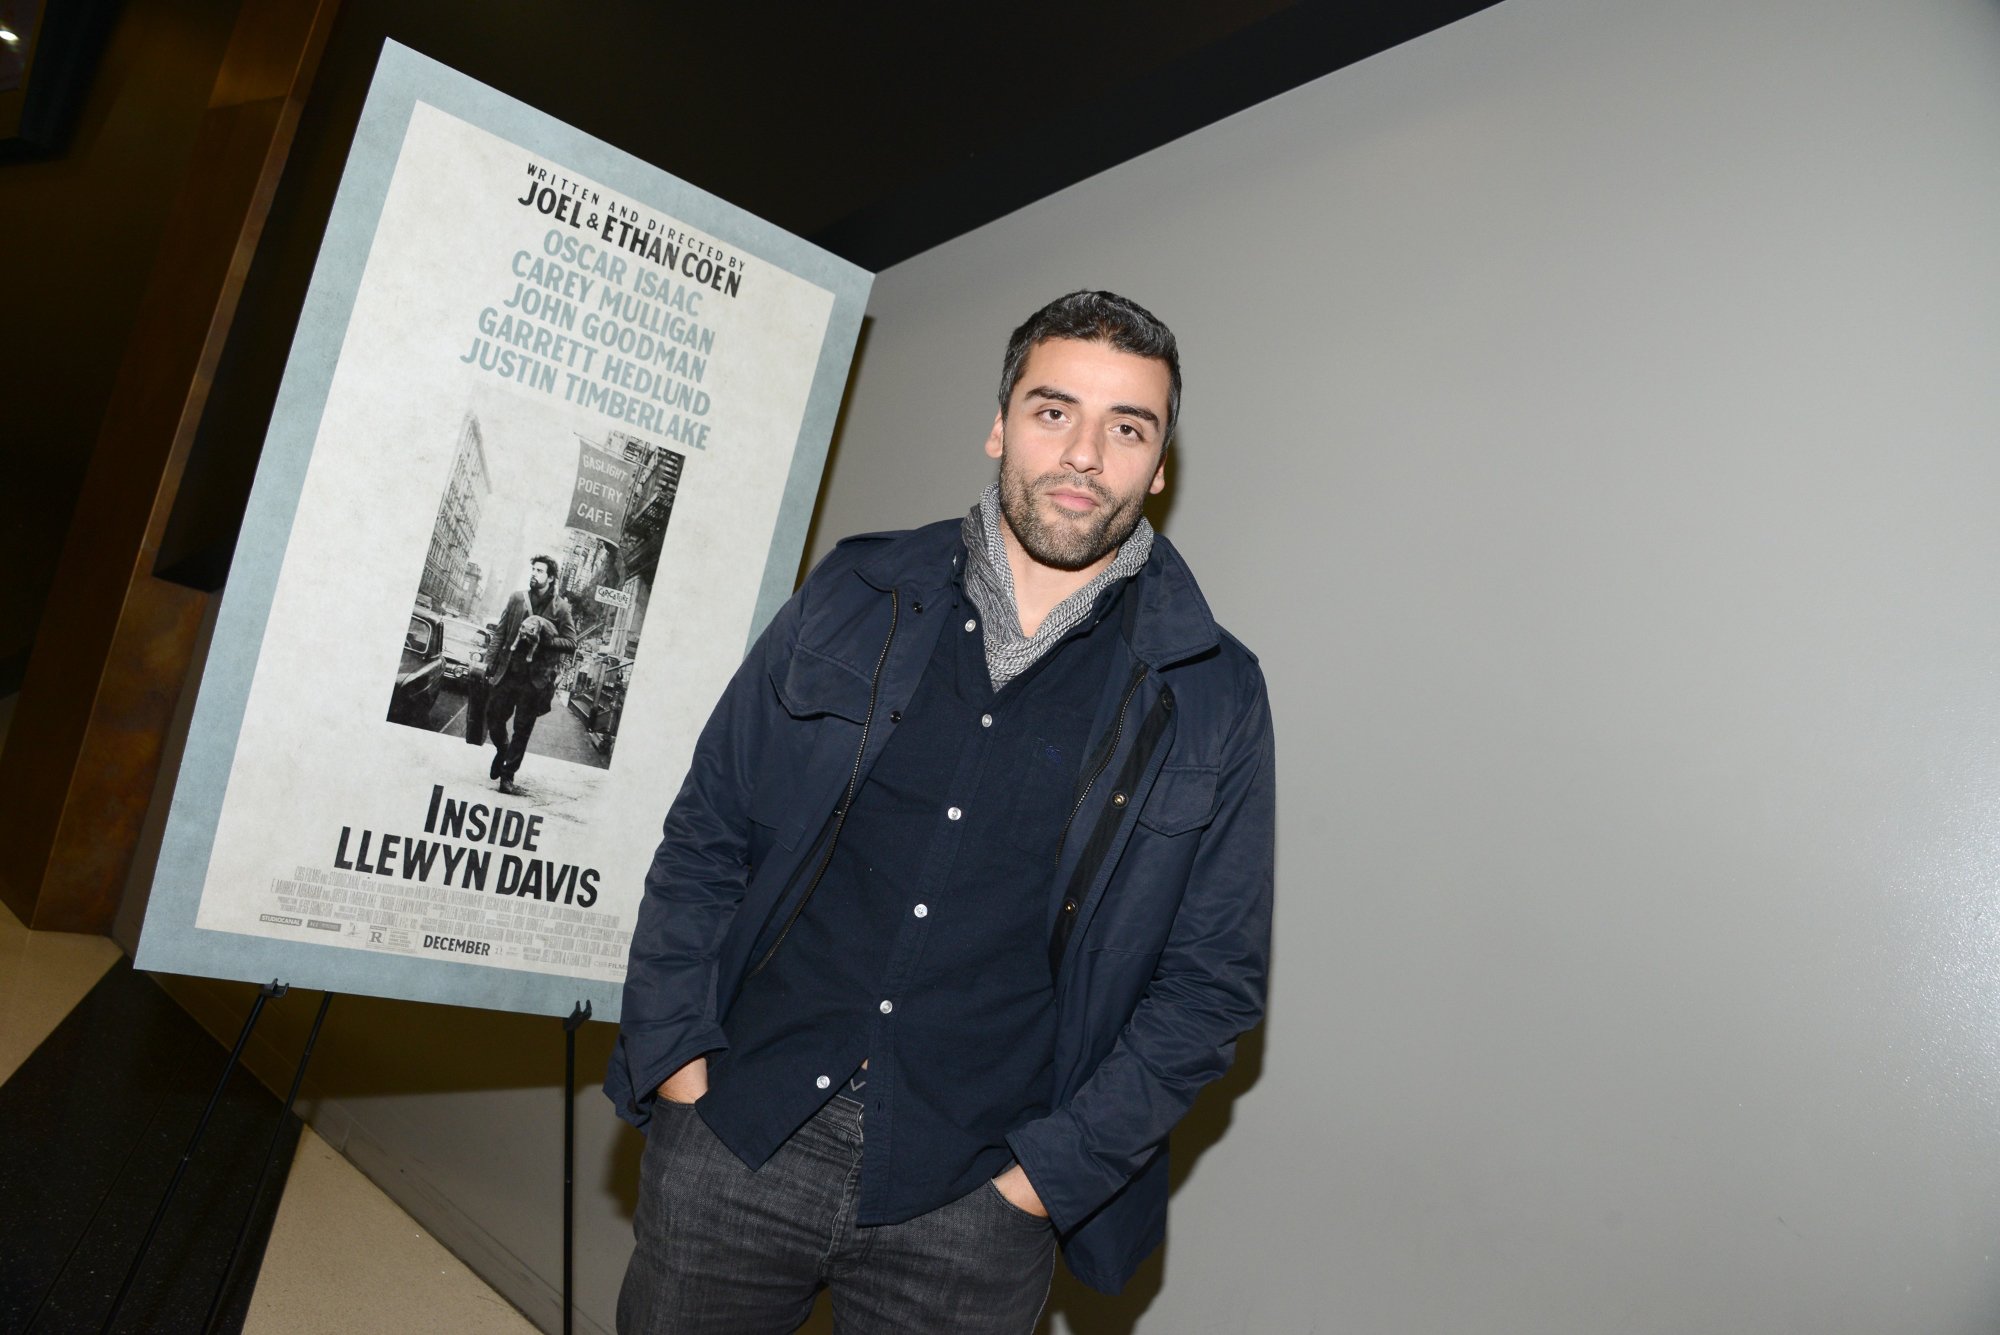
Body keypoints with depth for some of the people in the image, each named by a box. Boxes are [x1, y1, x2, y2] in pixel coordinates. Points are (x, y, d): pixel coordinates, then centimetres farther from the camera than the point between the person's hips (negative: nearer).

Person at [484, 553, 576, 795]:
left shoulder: (560, 607, -5)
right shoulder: (517, 598, 4)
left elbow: (571, 642, -4)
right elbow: (500, 632, 8)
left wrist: (544, 638, -18)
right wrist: (491, 662, 3)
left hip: (535, 678, -3)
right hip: (507, 672, 3)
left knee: (522, 729, 3)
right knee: (494, 719, 10)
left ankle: (508, 775, 16)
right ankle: (502, 751, 40)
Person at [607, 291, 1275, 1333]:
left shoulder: (1213, 700, -4)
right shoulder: (856, 596, 0)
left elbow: (1211, 980, -1)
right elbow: (706, 835, 5)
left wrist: (1048, 1171, -6)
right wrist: (675, 1053, -1)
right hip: (733, 1139, 2)